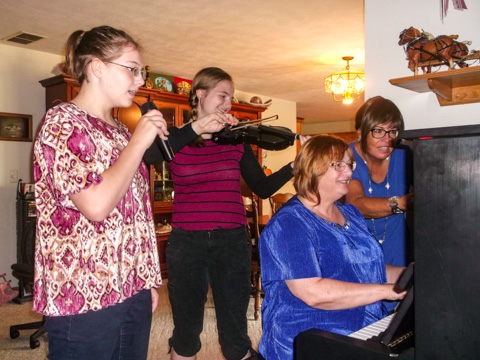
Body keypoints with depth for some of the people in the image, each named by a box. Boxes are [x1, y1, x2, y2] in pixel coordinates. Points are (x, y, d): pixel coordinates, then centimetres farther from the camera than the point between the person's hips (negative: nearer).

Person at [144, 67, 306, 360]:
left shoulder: (236, 139, 7)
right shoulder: (175, 137, 0)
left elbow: (263, 188, 7)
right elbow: (139, 159, -20)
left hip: (232, 241, 1)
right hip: (186, 243, -1)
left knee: (235, 334, 8)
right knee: (186, 330, 14)